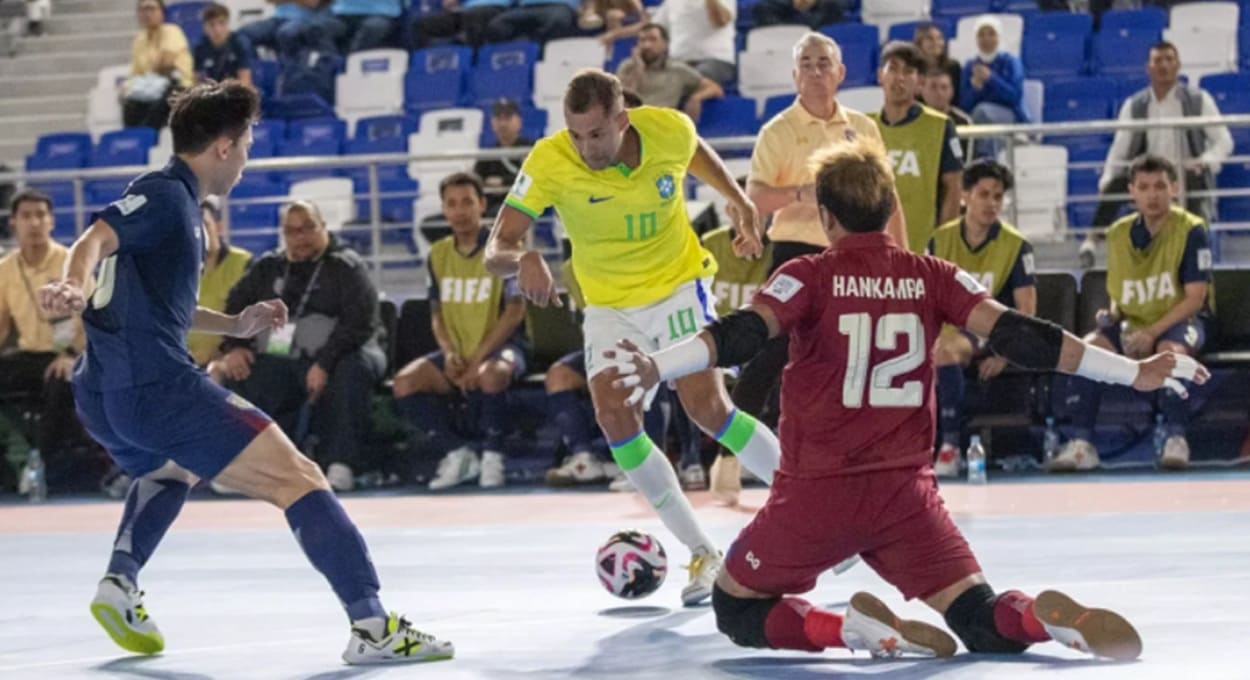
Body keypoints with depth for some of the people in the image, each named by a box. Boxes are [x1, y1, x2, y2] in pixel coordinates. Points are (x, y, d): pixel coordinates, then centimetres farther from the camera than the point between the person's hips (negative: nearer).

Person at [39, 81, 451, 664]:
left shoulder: (176, 201, 23)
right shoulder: (166, 195, -6)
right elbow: (94, 241, -23)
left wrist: (235, 325, 38)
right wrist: (73, 287, -42)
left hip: (104, 397, 10)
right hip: (157, 385, -10)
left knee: (169, 469, 42)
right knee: (297, 480, -9)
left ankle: (119, 584, 21)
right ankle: (371, 625, -18)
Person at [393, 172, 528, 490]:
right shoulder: (439, 254, 9)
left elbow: (515, 311, -11)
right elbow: (437, 314, 12)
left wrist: (478, 359, -18)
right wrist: (449, 353, -9)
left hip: (501, 346, -5)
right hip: (456, 352, 5)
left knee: (490, 376, -40)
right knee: (405, 382, -21)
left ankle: (492, 455, -17)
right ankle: (457, 453, -7)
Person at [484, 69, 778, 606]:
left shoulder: (671, 130, -19)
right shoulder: (548, 162, -23)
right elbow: (497, 248, -26)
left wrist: (738, 200, 3)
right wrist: (522, 259, -47)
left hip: (677, 286, -1)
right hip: (608, 306, 1)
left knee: (707, 407, -16)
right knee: (614, 418, -16)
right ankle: (702, 555, -2)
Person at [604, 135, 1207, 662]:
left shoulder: (808, 278, -4)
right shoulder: (932, 277, 3)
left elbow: (743, 335, -21)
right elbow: (1015, 336, -4)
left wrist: (657, 367, -34)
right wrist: (1133, 373, -3)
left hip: (817, 493, -3)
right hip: (905, 493, 3)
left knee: (737, 609, 14)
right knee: (986, 626, 8)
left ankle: (852, 628, -13)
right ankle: (1045, 617, -28)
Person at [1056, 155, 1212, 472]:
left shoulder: (1191, 230, -12)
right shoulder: (1118, 234, 2)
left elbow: (1195, 298, -15)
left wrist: (1152, 333, -24)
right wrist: (1112, 315, -12)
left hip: (1180, 320, -4)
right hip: (1132, 324, 4)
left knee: (1170, 349, -38)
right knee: (1089, 347, -22)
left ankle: (1176, 439, -28)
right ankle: (1082, 444, -24)